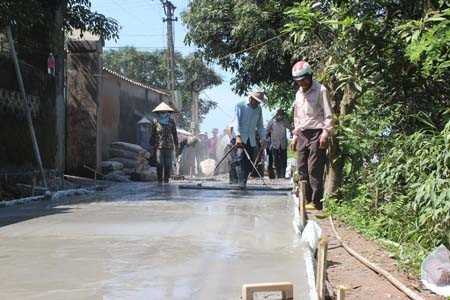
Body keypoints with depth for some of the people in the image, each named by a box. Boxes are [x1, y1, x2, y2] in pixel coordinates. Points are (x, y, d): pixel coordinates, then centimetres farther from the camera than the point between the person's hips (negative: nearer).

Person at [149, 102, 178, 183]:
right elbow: (153, 134, 8)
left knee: (168, 163, -2)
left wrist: (176, 144, 5)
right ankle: (160, 179, 3)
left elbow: (174, 133, 8)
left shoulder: (171, 121, 5)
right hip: (159, 145, 0)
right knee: (159, 163, -6)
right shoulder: (155, 121, 5)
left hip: (169, 145, 1)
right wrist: (152, 145, 6)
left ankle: (166, 178, 9)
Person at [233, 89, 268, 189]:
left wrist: (263, 138, 6)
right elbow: (236, 122, -10)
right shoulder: (240, 106, -1)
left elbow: (260, 125, 19)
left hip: (251, 140, 5)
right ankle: (241, 182, -24)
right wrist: (238, 136, -22)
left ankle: (243, 182, 10)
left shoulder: (259, 109, 15)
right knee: (240, 158, -21)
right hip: (240, 139, -5)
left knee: (250, 162, -1)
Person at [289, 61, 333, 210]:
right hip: (303, 135, 7)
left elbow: (328, 114, -8)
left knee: (314, 169, -11)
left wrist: (326, 133, -16)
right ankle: (306, 200, 10)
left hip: (316, 133, -7)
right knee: (302, 169, 5)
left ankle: (316, 202, -9)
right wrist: (295, 136, 19)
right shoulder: (299, 94, 19)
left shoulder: (320, 90, -4)